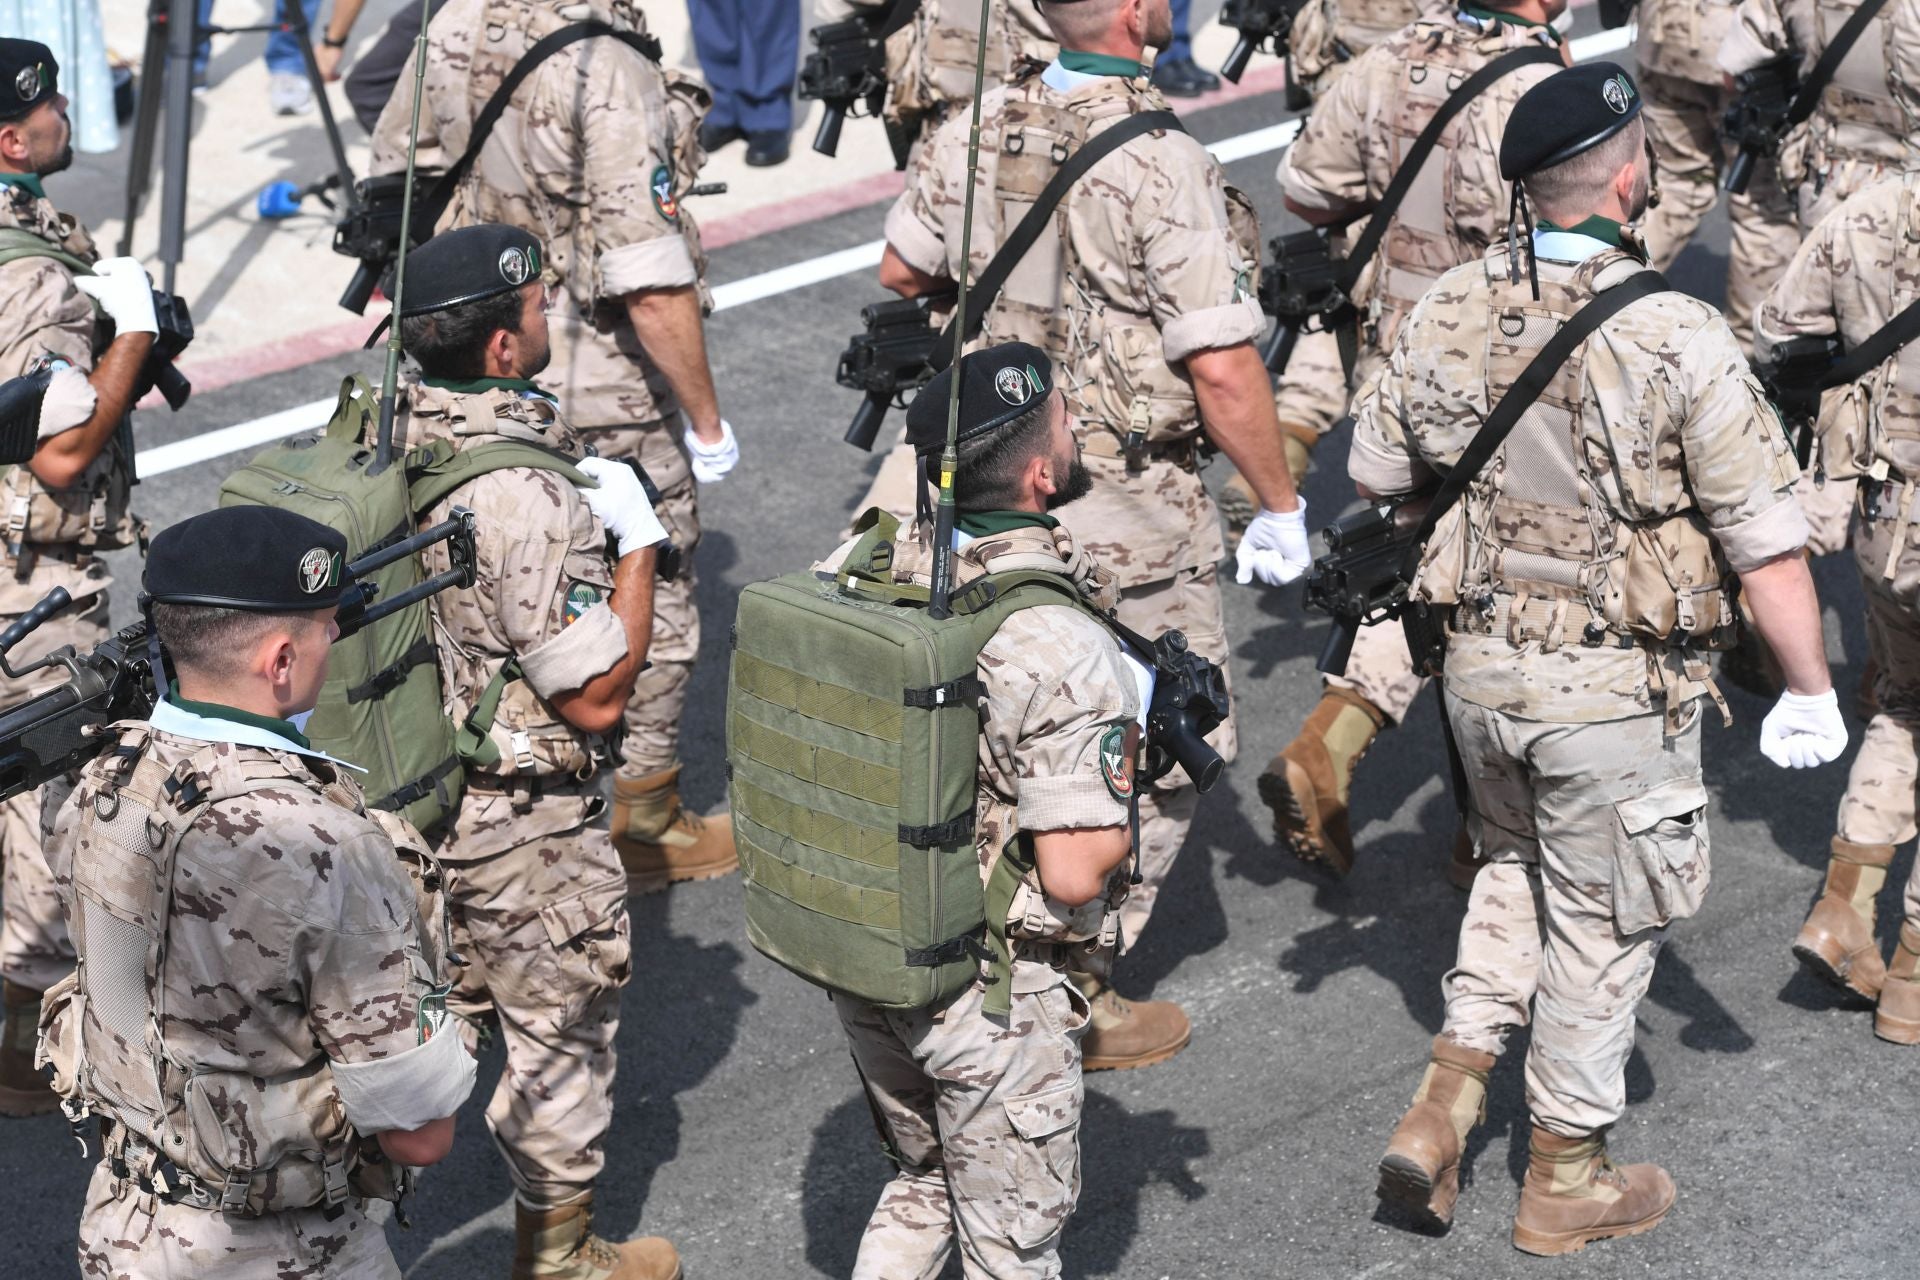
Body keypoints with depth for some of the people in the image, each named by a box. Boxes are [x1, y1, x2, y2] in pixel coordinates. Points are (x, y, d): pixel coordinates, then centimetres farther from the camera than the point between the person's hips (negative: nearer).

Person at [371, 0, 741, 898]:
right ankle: (640, 821, 23)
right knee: (647, 604, 11)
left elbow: (393, 179, 9)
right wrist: (707, 419, -15)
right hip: (603, 397, -7)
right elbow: (653, 288, -27)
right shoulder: (610, 76, -27)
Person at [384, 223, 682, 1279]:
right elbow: (596, 697, -24)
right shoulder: (526, 497, -30)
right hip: (520, 828, -8)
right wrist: (637, 541, -14)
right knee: (561, 1032, 13)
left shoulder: (382, 432, -5)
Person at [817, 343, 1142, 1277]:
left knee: (919, 1189, 28)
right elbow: (1075, 875, -27)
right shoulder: (1063, 647, -28)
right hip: (992, 1003, -6)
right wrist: (1138, 771, -8)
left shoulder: (861, 566, -8)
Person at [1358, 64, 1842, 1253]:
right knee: (1603, 926, 12)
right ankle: (1565, 1179, 26)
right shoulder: (1679, 337, -20)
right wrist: (1809, 687, -4)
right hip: (1617, 689, -5)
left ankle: (1445, 1102, 20)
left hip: (1479, 663, 5)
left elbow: (1378, 475, 8)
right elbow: (1767, 542, -16)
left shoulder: (1449, 308, -5)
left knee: (1517, 871, 28)